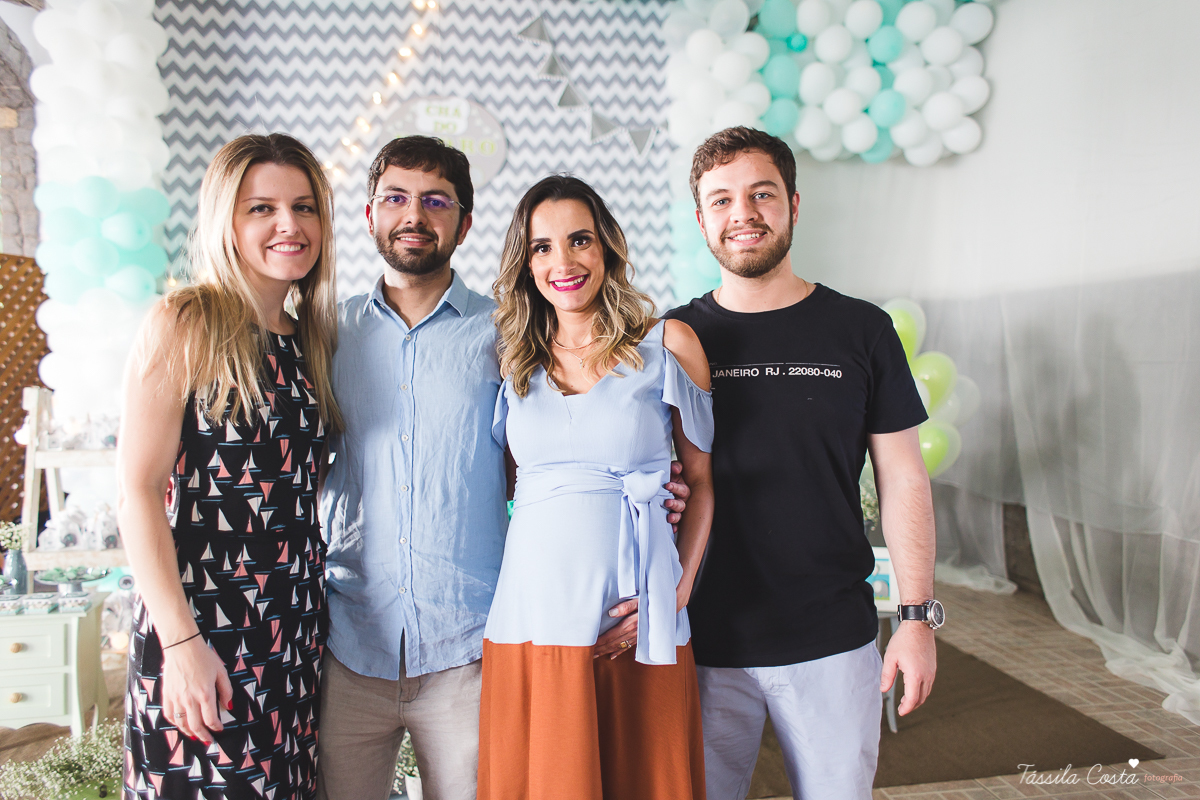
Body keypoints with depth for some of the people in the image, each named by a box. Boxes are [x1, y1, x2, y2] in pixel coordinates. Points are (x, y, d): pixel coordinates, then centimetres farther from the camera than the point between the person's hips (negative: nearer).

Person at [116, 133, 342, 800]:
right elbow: (138, 492, -11)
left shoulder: (312, 340, 11)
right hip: (201, 624, -6)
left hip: (298, 631, 6)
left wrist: (316, 605, 6)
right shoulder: (185, 325, -7)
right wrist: (182, 641, -16)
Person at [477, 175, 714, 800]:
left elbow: (703, 480, 3)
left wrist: (679, 588, -8)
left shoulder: (668, 344, 1)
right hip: (530, 624, 2)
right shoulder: (516, 361, 8)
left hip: (639, 629, -2)